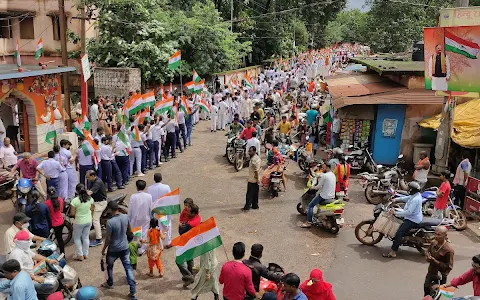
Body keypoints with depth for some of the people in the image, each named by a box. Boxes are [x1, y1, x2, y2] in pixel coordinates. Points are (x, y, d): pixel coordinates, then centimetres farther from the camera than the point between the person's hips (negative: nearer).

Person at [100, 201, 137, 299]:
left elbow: (108, 239, -17)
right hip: (125, 248, 4)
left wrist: (104, 249, -1)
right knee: (128, 268, 8)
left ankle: (110, 284, 46)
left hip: (113, 250, -4)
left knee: (109, 266, 24)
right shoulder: (126, 217, -8)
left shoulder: (110, 222, -25)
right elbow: (130, 231, 6)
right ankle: (133, 292, 6)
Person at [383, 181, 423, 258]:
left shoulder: (415, 199, -28)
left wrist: (397, 213, -30)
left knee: (399, 233, -23)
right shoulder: (416, 194, 4)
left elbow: (409, 212, -33)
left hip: (412, 220, -12)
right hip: (414, 216, 12)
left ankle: (393, 252, -25)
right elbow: (406, 198, 20)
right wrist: (396, 199, 10)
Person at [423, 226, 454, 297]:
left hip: (439, 277, -6)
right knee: (426, 295, 23)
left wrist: (434, 260, -26)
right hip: (430, 273, 6)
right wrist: (428, 257, -11)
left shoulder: (448, 249, -24)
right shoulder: (433, 242, -5)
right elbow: (427, 252, 13)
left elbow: (449, 267, -21)